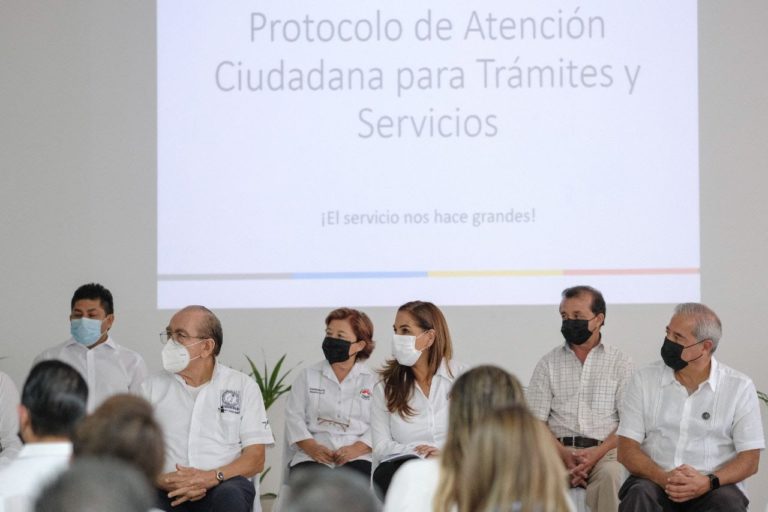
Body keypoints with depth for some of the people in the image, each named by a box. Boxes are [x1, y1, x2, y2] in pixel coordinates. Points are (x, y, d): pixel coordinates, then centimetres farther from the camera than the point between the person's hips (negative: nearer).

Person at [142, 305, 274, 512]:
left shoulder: (243, 386, 10)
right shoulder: (152, 387, 14)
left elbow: (255, 458, 3)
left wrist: (210, 478, -15)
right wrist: (163, 481, -15)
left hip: (223, 487, 0)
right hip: (169, 493, 0)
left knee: (230, 495, -36)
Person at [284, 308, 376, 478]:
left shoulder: (373, 381, 13)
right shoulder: (308, 376, 18)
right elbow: (294, 416, 10)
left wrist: (357, 448, -15)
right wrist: (311, 446, -8)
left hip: (357, 458, -1)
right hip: (312, 458, 1)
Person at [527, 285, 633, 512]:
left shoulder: (620, 362, 11)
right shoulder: (548, 363, 15)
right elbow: (536, 421, 7)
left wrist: (598, 453, -14)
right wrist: (564, 454, -12)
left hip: (605, 450, -1)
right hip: (559, 449, 1)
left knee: (610, 475, -36)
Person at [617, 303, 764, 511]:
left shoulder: (739, 387, 2)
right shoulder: (645, 379, 6)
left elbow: (749, 459, 1)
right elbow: (627, 449, 2)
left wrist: (708, 482, -19)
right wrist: (663, 478, -18)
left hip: (714, 487, -1)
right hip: (655, 481, 1)